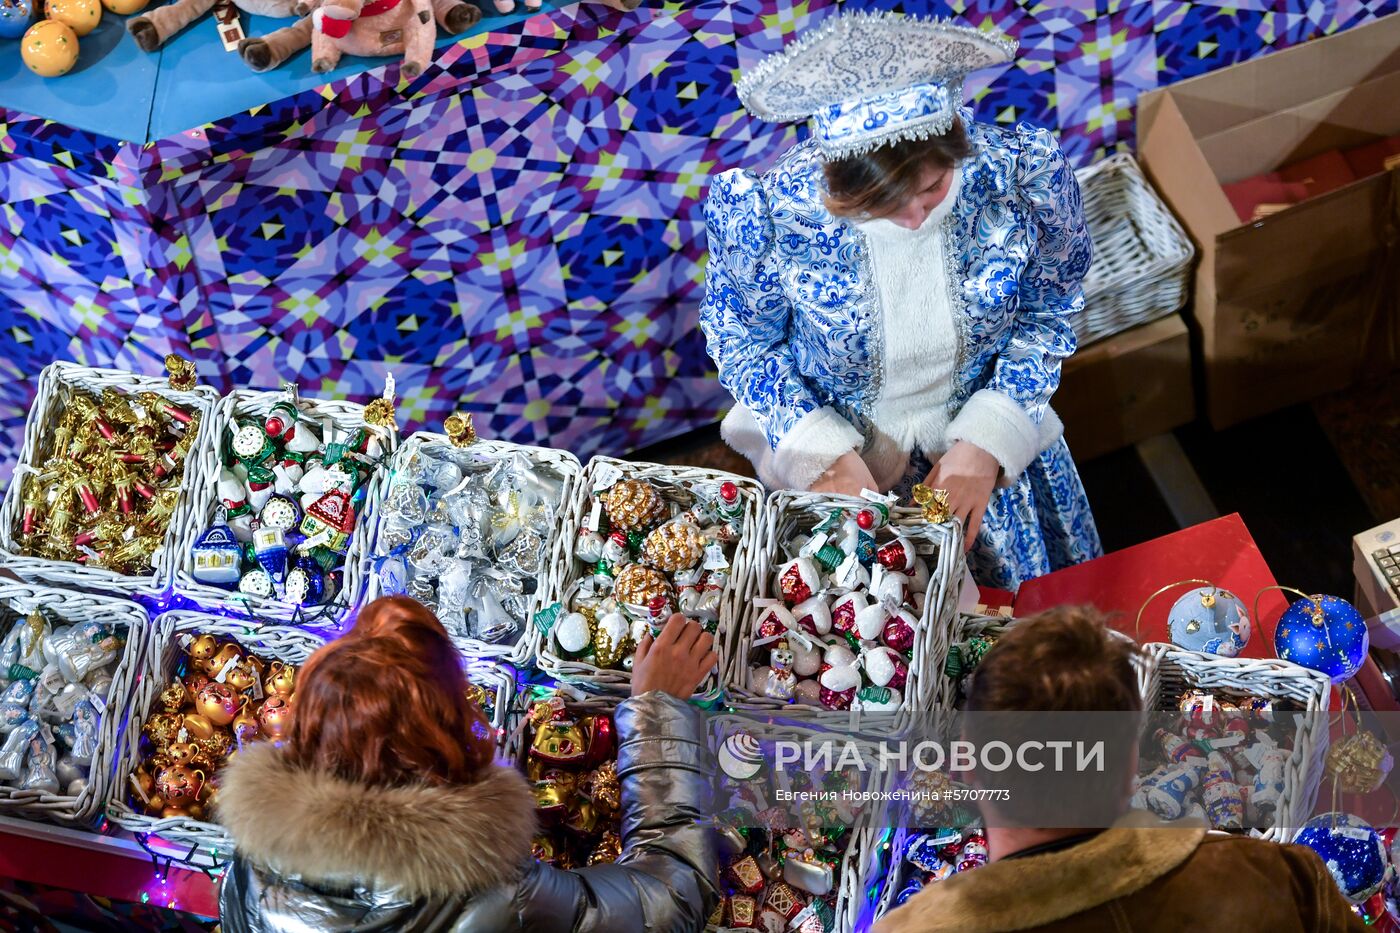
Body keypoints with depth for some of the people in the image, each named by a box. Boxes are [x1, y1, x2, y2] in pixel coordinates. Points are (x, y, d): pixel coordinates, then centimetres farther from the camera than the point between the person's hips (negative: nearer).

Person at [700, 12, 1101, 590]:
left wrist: (986, 443, -19)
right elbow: (743, 341, -13)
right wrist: (824, 454, -24)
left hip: (986, 441, 2)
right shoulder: (772, 212, -33)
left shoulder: (1025, 176, -29)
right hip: (834, 445, -1)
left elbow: (1048, 313, -9)